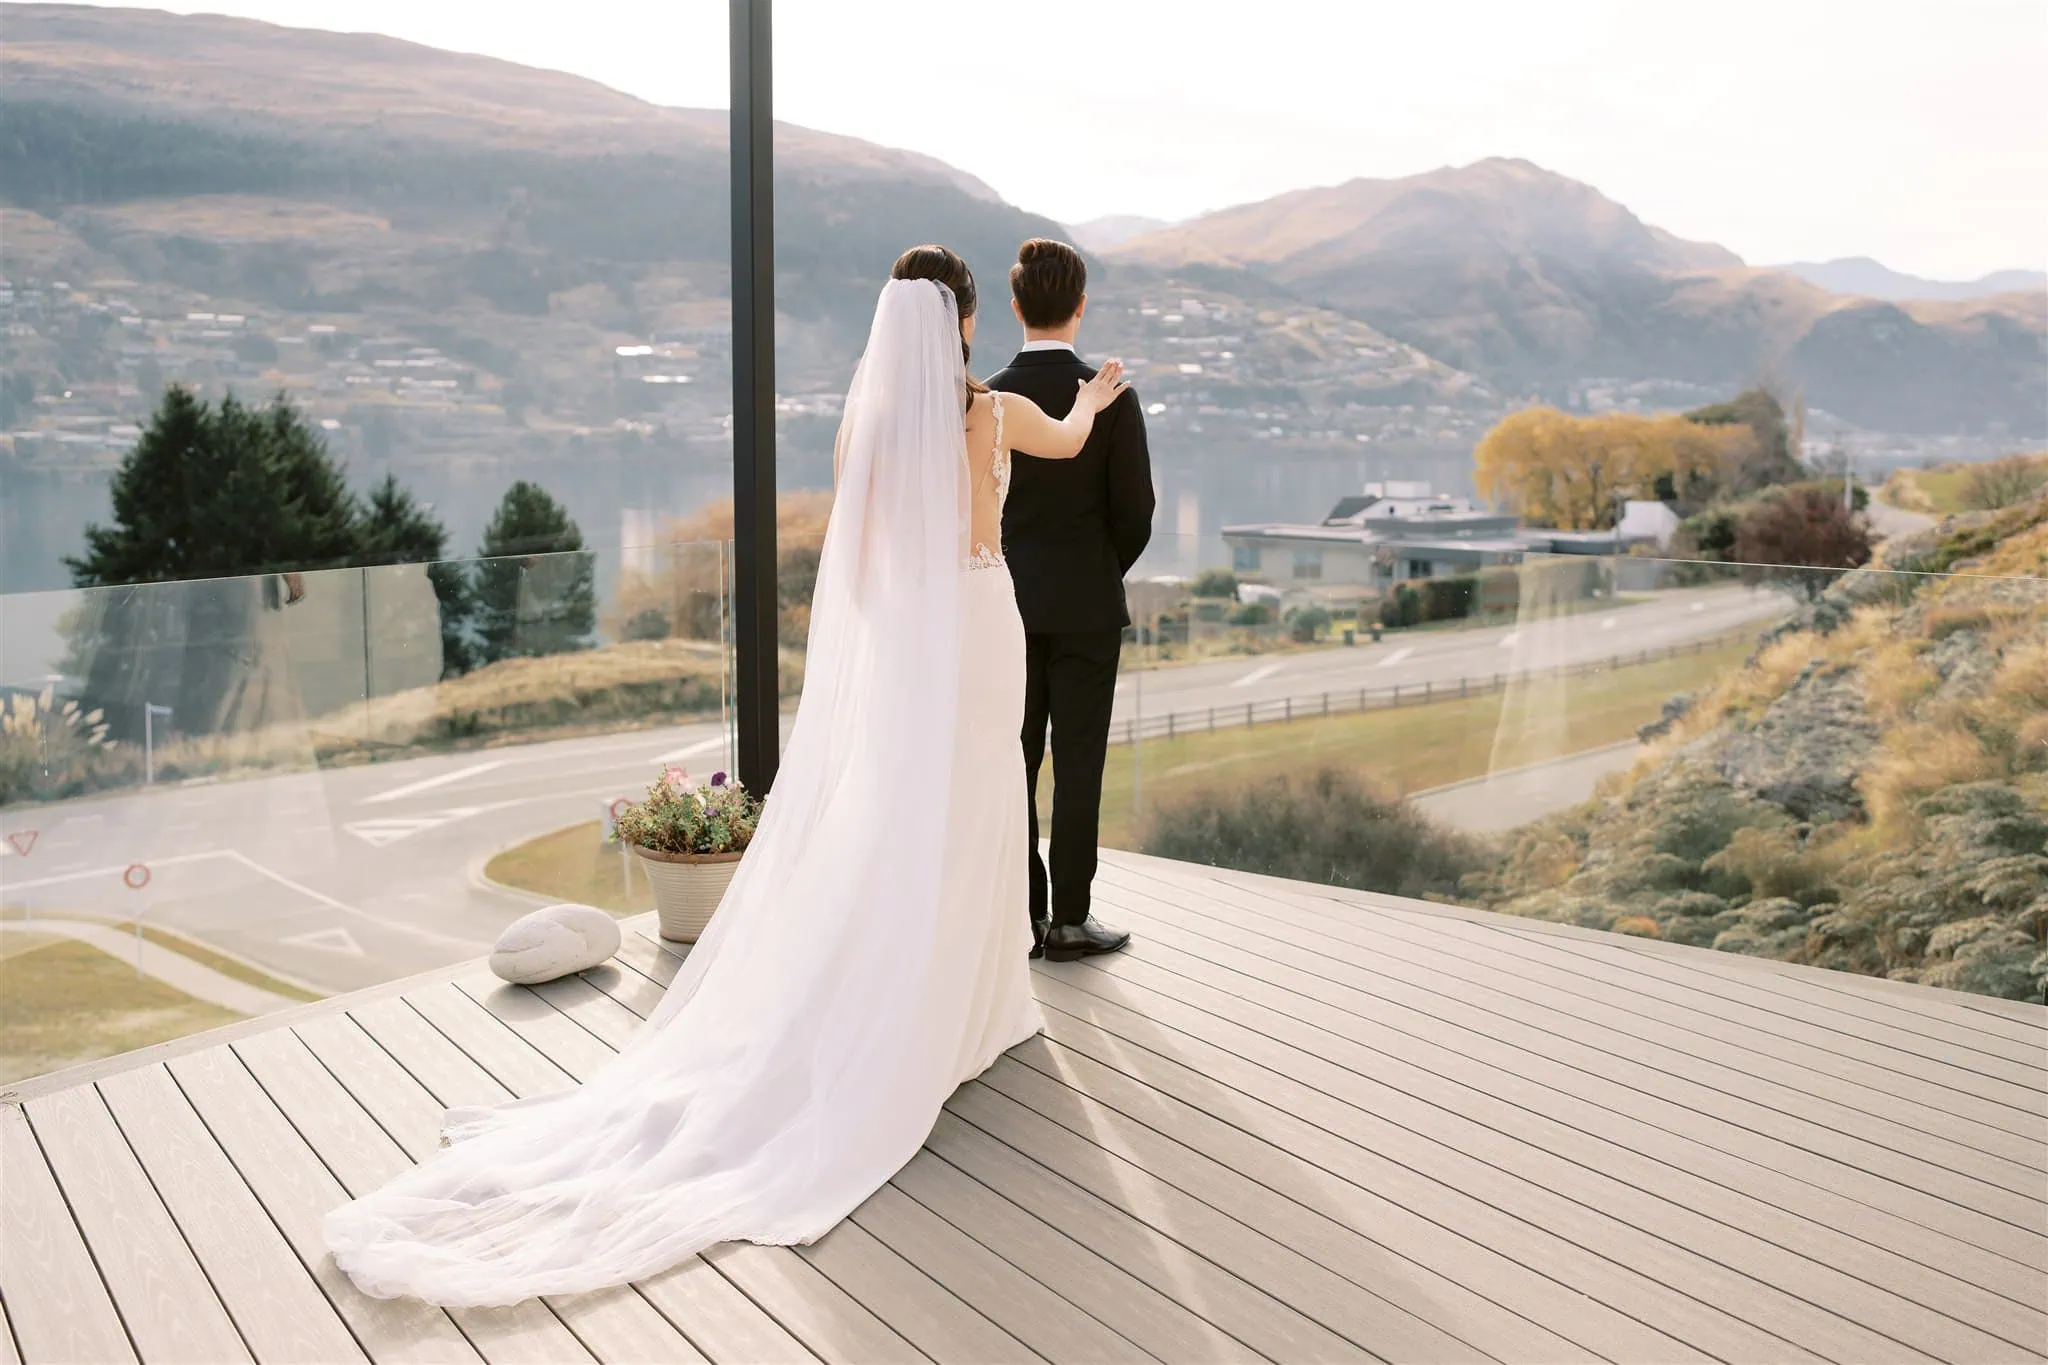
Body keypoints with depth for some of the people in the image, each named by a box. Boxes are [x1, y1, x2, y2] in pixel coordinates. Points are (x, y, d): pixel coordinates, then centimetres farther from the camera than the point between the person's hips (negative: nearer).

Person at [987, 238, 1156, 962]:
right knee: (1077, 763, 4)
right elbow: (1135, 508, -7)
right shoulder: (1111, 398, -10)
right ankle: (1070, 920, 9)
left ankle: (1020, 913, 14)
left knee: (1012, 760, 9)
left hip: (1007, 603, 2)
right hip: (1086, 605, -2)